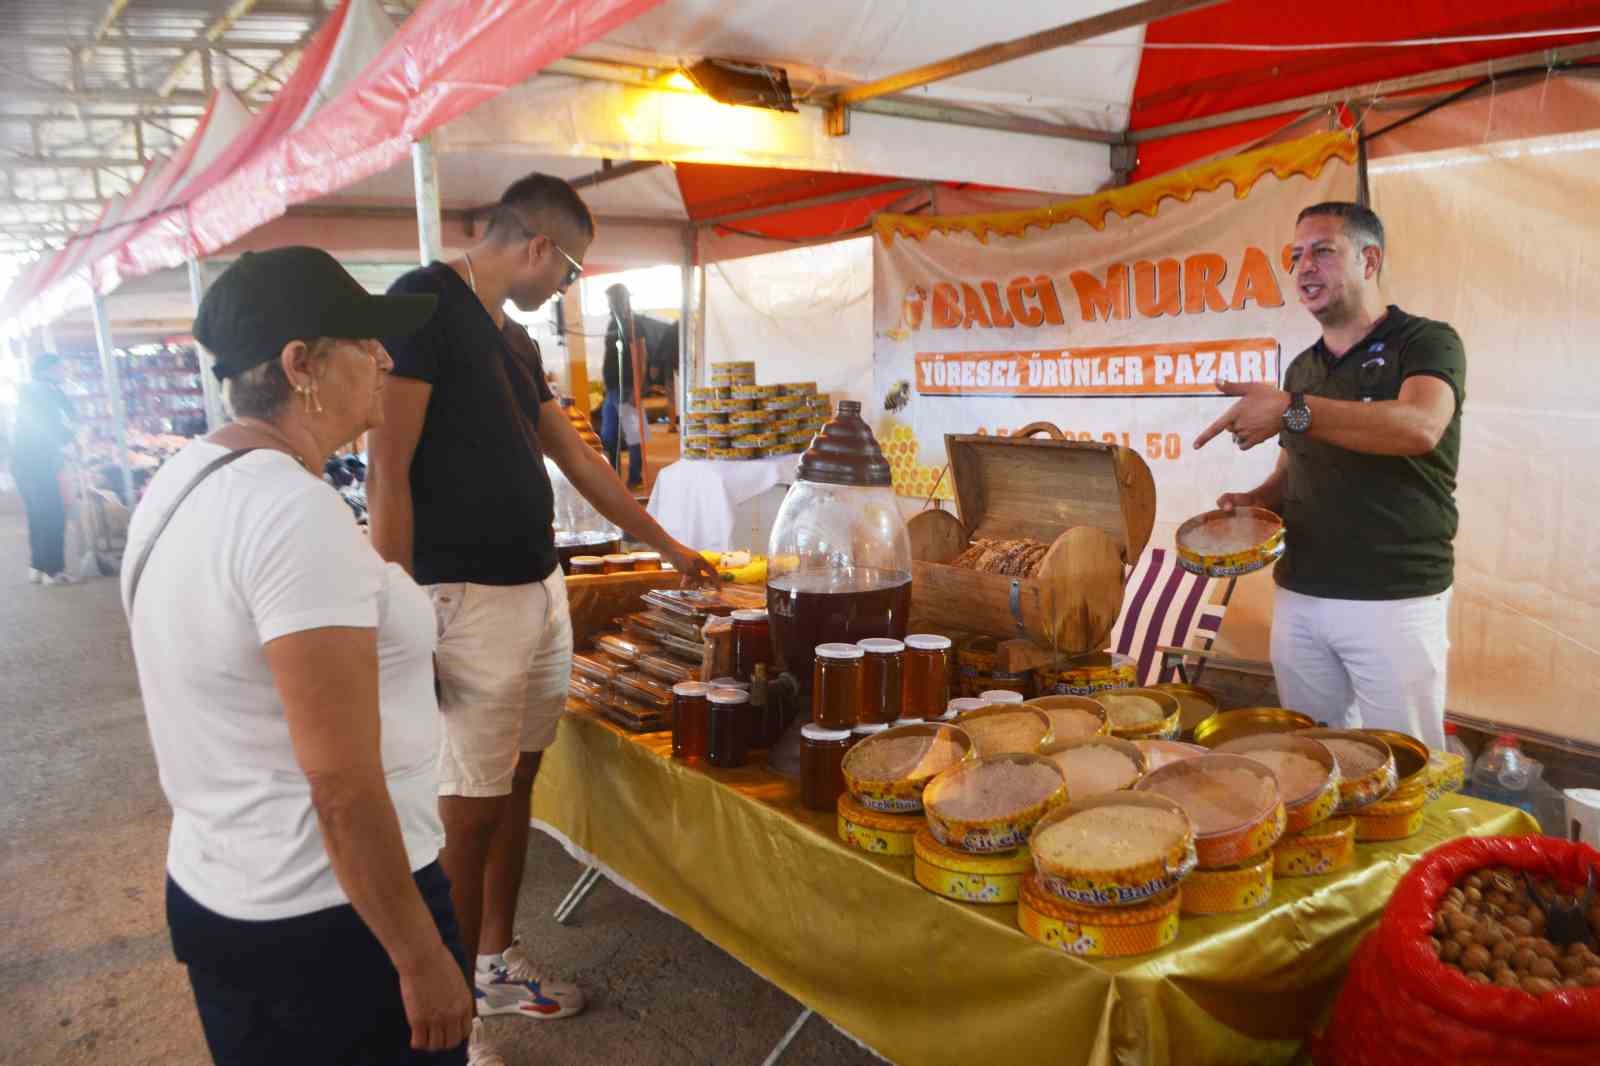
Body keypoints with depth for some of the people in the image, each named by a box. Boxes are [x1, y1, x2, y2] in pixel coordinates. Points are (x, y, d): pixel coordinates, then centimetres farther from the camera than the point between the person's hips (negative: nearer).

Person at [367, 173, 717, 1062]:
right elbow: (389, 471, -16)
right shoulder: (424, 304, -11)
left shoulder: (515, 339, 15)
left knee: (515, 790, 16)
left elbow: (578, 459, 23)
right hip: (471, 599, -8)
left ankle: (498, 965, 32)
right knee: (469, 812, 2)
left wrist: (667, 545, 28)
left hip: (541, 589, 8)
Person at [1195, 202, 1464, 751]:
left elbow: (1420, 426, -26)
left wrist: (1292, 410, -35)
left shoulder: (1425, 342, -5)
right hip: (1298, 597, 6)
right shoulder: (1302, 367, 14)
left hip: (1394, 600, -5)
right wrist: (1255, 499, 1)